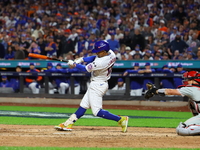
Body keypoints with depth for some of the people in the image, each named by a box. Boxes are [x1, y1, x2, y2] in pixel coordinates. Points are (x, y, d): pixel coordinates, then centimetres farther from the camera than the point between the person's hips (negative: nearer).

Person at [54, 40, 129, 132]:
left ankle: (121, 119, -6)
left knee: (97, 111, -8)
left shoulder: (102, 62, -30)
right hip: (96, 85, 10)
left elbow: (86, 69, -20)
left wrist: (74, 64, -5)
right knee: (83, 105, 13)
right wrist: (81, 59, 1)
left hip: (97, 86, -10)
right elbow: (94, 58, 12)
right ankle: (68, 124, 18)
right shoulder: (110, 53, -4)